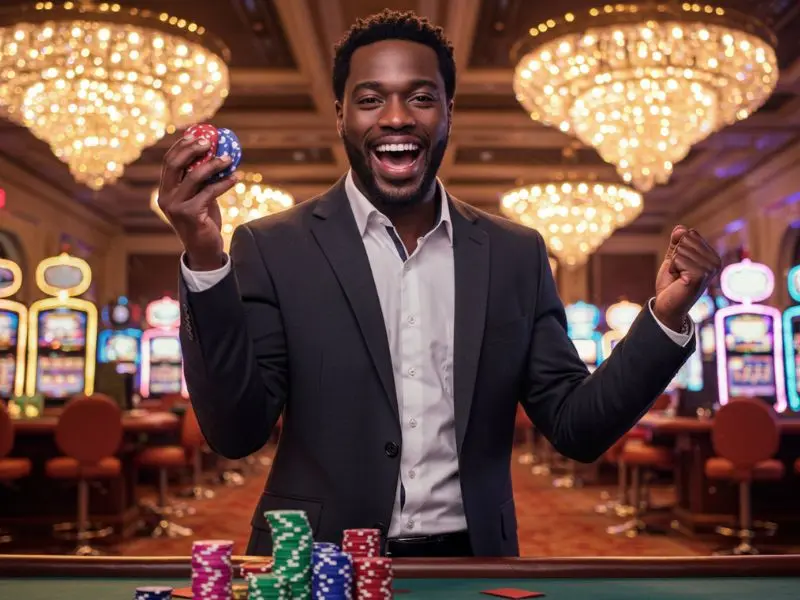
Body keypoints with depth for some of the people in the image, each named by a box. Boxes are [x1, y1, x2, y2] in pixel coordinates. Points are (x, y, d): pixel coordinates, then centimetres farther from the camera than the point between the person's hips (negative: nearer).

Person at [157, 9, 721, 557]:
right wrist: (205, 260, -24)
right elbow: (237, 431, -13)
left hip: (472, 562, 2)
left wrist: (665, 316, -12)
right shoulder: (274, 249, -6)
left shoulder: (516, 255, 1)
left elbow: (576, 428, 1)